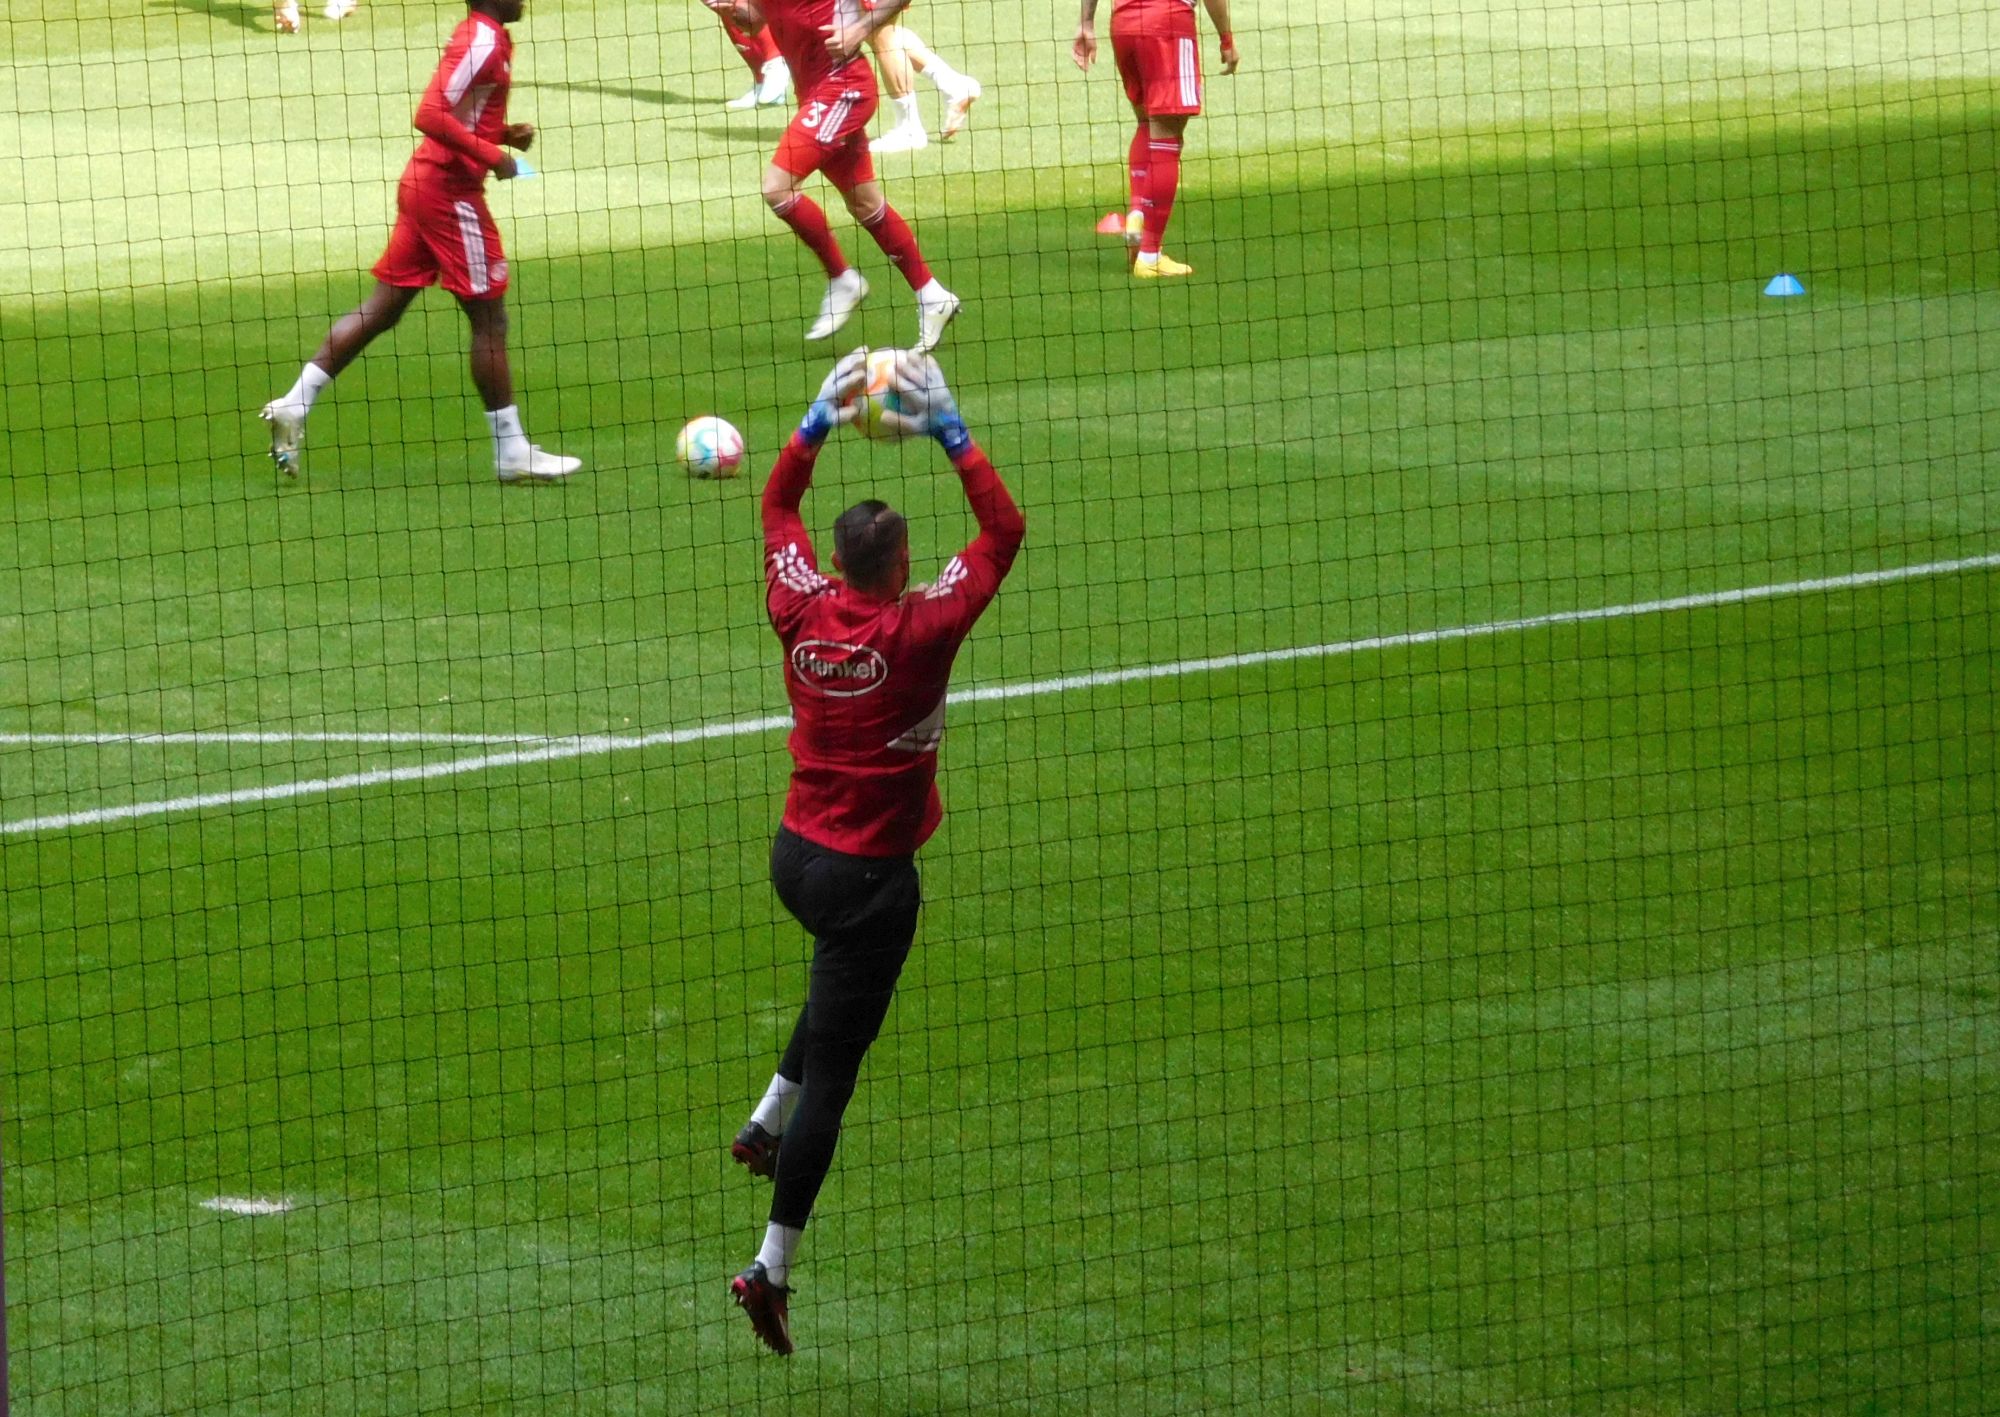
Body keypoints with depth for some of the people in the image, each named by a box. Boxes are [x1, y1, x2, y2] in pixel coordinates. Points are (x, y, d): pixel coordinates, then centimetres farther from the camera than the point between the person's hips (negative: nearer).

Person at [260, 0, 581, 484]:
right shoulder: (483, 42, -16)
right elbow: (431, 116, -25)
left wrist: (504, 133, 10)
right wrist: (492, 155, -21)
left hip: (424, 185, 9)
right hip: (452, 193, -9)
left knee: (382, 307, 11)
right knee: (489, 318, -1)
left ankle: (295, 404, 8)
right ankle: (512, 453, 5)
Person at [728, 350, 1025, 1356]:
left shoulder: (801, 612, -5)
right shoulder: (919, 631, -18)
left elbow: (777, 507, 14)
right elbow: (1004, 531, -9)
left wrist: (819, 421, 12)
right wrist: (949, 431, -6)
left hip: (795, 854, 6)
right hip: (870, 875, -6)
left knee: (845, 981, 37)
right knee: (832, 1074, -2)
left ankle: (767, 1124, 31)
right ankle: (772, 1269, -3)